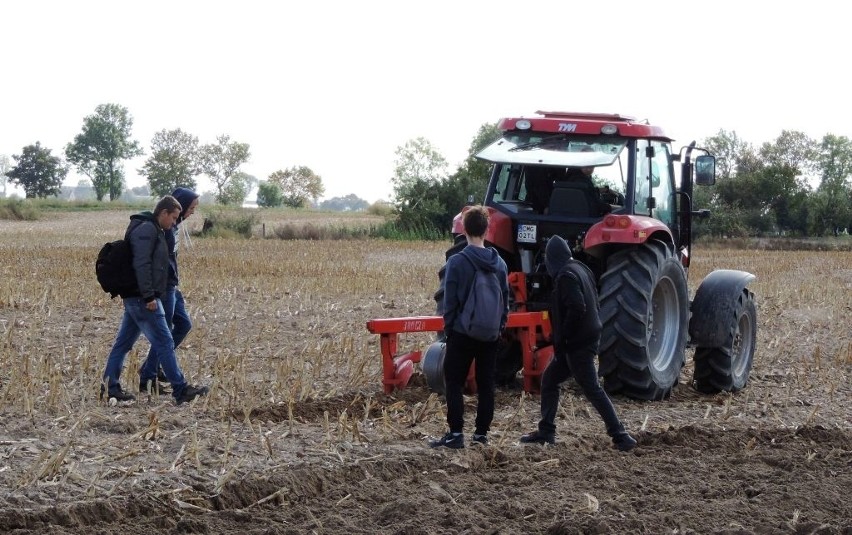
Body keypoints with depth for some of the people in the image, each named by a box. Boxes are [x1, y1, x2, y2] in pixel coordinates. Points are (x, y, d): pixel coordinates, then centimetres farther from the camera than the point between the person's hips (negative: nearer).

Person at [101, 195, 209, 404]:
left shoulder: (154, 230, 19)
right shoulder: (146, 230, -14)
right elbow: (141, 265, -22)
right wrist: (149, 296, -23)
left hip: (134, 299, 11)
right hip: (142, 299, -11)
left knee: (123, 342, 11)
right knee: (164, 342, -8)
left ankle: (110, 386, 14)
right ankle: (180, 389, -6)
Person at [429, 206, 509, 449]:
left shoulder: (457, 262, -13)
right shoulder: (499, 263, 2)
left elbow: (450, 301, -10)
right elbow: (505, 300, 8)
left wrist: (448, 328, 2)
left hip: (462, 334, -4)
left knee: (454, 383, 3)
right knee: (486, 384, 10)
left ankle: (456, 433, -2)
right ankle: (482, 432, 12)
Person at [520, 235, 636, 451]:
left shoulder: (566, 276, -16)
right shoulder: (580, 269, 12)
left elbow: (576, 309, -25)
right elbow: (593, 302, 16)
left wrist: (561, 339, -16)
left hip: (578, 344, -10)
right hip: (588, 335, 10)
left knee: (592, 389, -7)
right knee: (549, 379, 17)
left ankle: (620, 437, -7)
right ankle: (546, 431, 20)